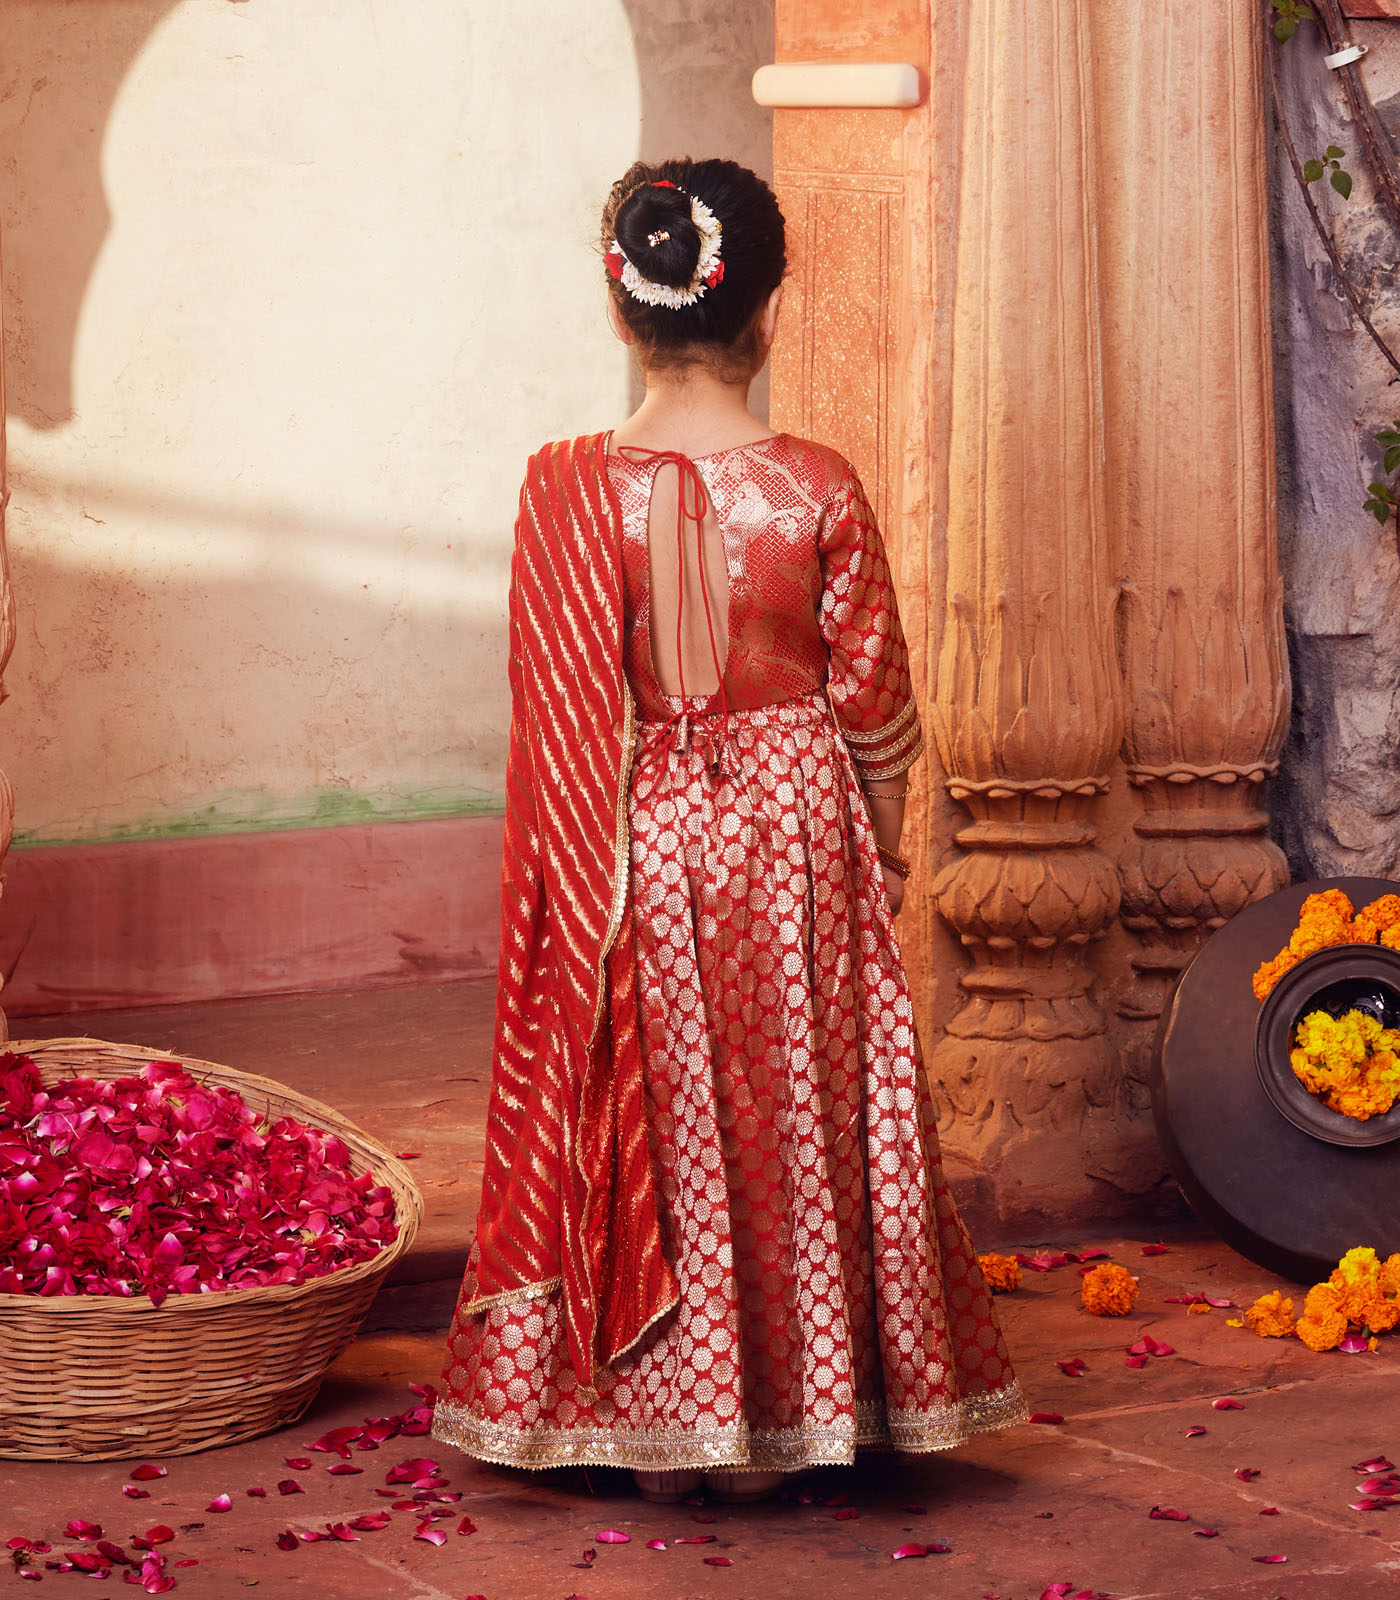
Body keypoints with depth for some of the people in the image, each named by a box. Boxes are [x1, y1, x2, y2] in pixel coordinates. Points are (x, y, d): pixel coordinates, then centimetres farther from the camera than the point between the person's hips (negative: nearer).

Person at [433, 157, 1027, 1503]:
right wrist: (884, 852, 11)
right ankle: (781, 1420, 20)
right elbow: (871, 699, -3)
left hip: (635, 842, 0)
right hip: (793, 837, 0)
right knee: (789, 1113, 12)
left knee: (648, 1115, 10)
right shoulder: (818, 490, -11)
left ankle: (657, 1432, 17)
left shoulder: (567, 492, -11)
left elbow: (556, 719, -5)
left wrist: (583, 874, 7)